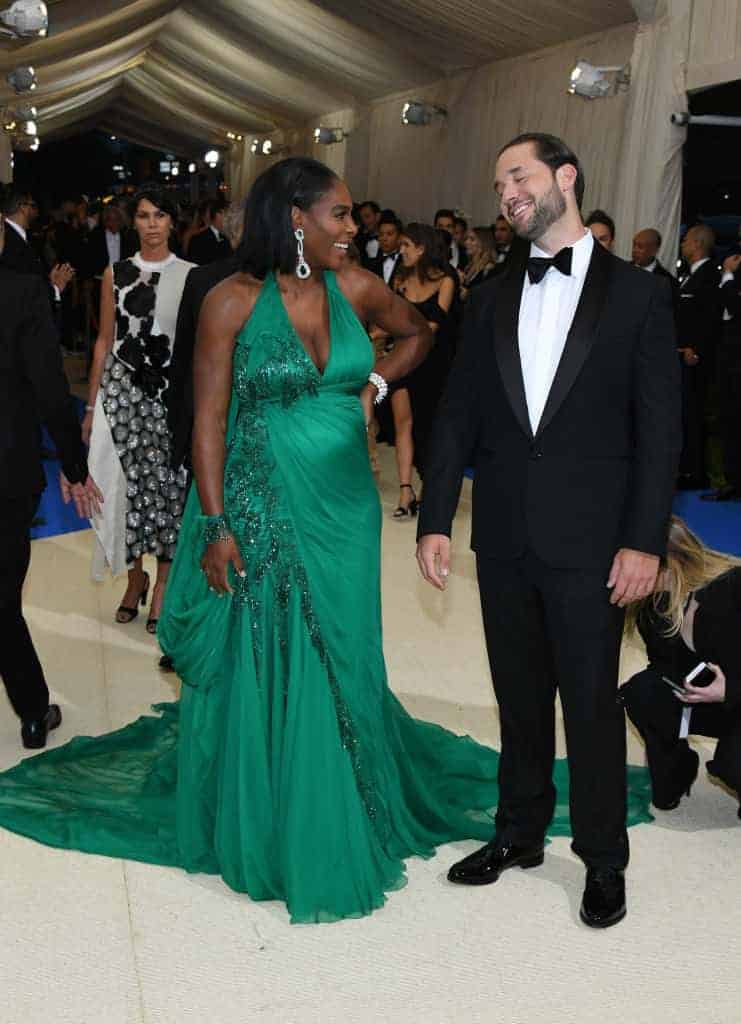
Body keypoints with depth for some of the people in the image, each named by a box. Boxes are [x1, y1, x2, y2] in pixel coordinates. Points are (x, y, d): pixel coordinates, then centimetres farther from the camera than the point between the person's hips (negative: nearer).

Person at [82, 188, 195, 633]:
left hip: (173, 392, -1)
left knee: (168, 481, 0)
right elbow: (104, 340, 9)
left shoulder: (190, 275, 2)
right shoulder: (116, 274, 6)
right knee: (127, 480, 3)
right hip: (123, 390, 1)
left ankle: (163, 583, 14)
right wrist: (91, 406, 8)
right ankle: (135, 577, 22)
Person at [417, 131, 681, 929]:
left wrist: (645, 539, -11)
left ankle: (603, 859, 25)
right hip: (504, 540, 4)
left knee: (591, 704, 6)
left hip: (589, 542, -3)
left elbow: (659, 428, -5)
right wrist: (435, 519, 1)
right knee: (519, 697, 16)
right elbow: (456, 415, 7)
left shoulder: (637, 294, -2)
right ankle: (520, 832, 34)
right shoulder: (490, 300, 8)